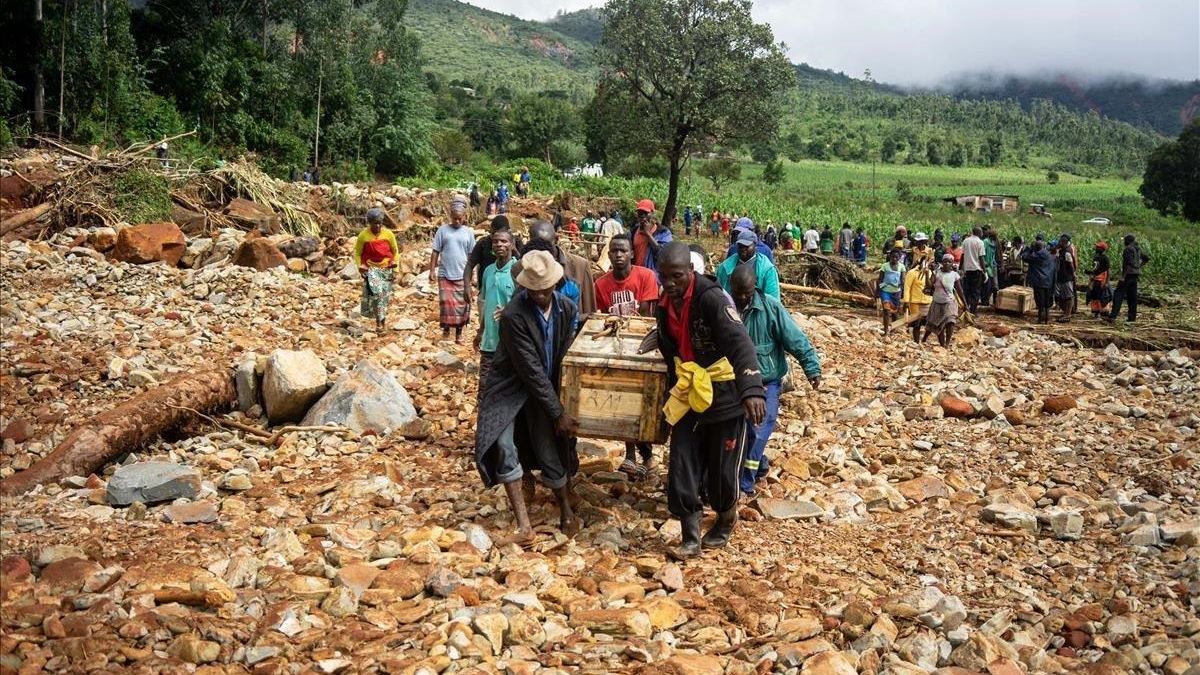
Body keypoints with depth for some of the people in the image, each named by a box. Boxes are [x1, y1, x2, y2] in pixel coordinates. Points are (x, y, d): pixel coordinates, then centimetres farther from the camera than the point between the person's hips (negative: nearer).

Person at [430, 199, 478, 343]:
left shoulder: (468, 232, 5)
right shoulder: (443, 230, 1)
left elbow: (471, 255, 8)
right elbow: (435, 252, 2)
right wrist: (432, 270, -4)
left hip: (462, 276, 1)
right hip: (445, 275, -1)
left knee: (462, 305, 4)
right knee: (446, 304, -1)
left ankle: (459, 333, 17)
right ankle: (446, 330, 15)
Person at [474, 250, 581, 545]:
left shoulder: (567, 309, -8)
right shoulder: (513, 315, -25)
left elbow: (566, 358, 2)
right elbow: (531, 369, -25)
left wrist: (562, 405, 0)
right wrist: (558, 413, -22)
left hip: (544, 389, 4)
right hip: (509, 387, -3)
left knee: (551, 452, 5)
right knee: (503, 447, -20)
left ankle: (567, 512, 30)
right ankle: (524, 525, -14)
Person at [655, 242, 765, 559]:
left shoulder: (711, 297, -21)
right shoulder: (664, 306, 2)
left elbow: (739, 342, -35)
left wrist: (752, 388, -50)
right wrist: (671, 398, 18)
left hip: (725, 397, -6)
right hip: (689, 397, 6)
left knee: (721, 471, 6)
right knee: (681, 472, 1)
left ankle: (726, 521, 35)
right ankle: (691, 538, 15)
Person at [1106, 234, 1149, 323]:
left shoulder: (1128, 249, -13)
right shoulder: (1138, 249, 14)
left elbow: (1129, 263, -22)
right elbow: (1146, 258, 26)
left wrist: (1123, 276, -22)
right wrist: (1139, 266, 21)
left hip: (1128, 274, -9)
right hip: (1136, 274, 9)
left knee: (1119, 294, -10)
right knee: (1132, 296, 11)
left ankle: (1113, 316, -17)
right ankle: (1132, 317, 13)